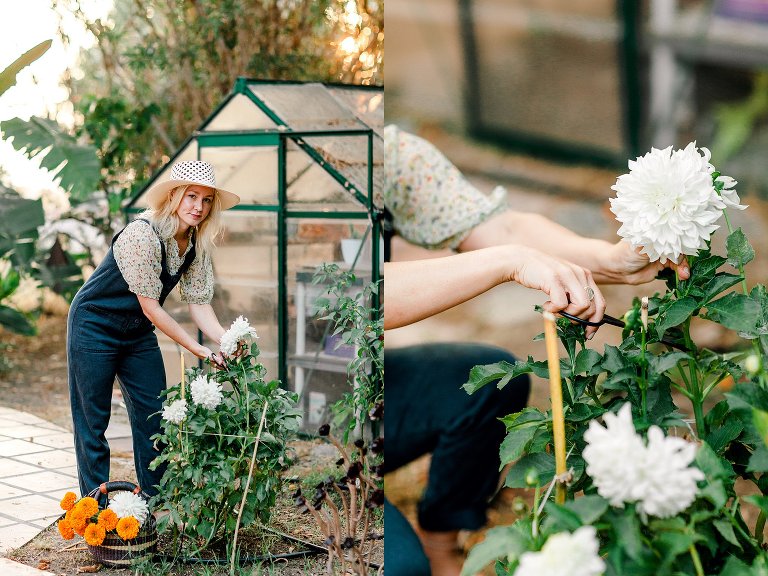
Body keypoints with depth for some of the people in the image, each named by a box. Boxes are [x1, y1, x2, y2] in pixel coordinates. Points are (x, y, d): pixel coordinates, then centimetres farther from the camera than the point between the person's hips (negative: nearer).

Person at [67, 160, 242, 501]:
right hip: (94, 327, -7)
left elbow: (198, 303, -7)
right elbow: (150, 307, -27)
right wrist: (201, 351, -26)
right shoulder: (143, 234, -29)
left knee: (153, 418, 6)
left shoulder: (197, 243, -6)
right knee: (93, 422, -1)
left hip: (137, 333, 7)